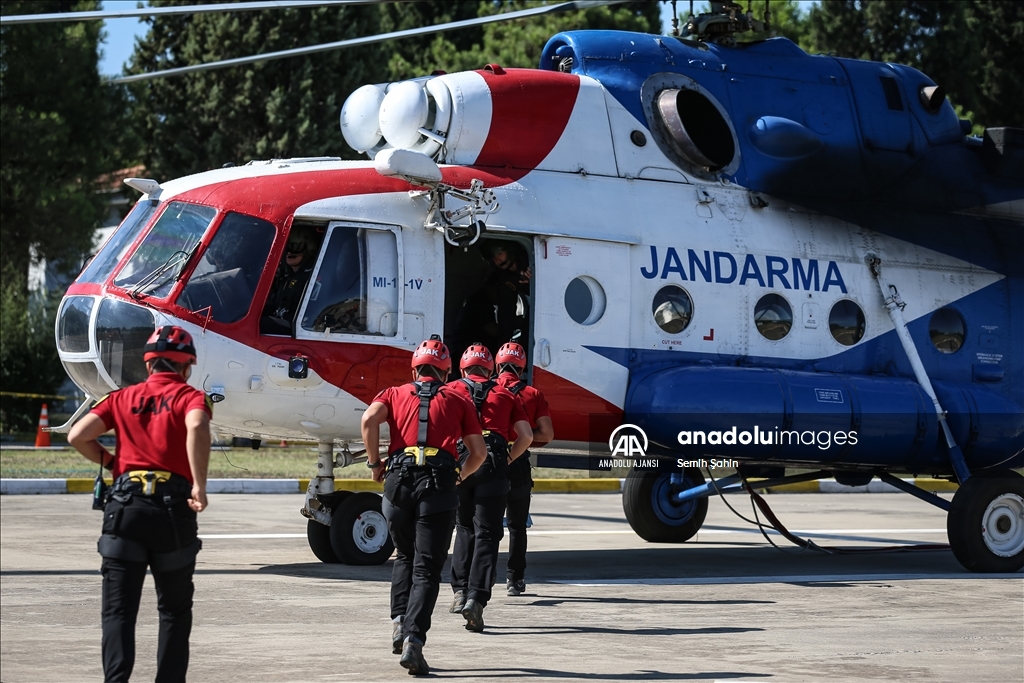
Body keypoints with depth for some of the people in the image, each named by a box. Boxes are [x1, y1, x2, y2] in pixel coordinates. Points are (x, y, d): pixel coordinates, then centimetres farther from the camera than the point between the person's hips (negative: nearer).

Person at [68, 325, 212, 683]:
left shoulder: (123, 398, 14)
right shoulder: (190, 397, 4)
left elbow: (78, 436, 2)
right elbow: (196, 427, -20)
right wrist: (200, 487, -19)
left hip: (125, 506, 2)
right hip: (173, 507, -2)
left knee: (118, 610, 0)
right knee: (174, 610, 14)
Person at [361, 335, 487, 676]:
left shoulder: (395, 394, 18)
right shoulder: (458, 401, 19)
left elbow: (369, 420, -3)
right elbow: (479, 452, 14)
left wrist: (374, 463, 7)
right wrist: (460, 475, 31)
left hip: (399, 479, 1)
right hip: (440, 484, -1)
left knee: (405, 557, 24)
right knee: (427, 568, -3)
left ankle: (400, 620, 8)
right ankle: (414, 638, -19)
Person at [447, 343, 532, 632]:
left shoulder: (452, 390, 15)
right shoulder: (505, 395, 18)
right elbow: (526, 436, 8)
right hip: (493, 466, -1)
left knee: (465, 528, 20)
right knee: (486, 535, 0)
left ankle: (460, 591, 13)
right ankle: (476, 599, -14)